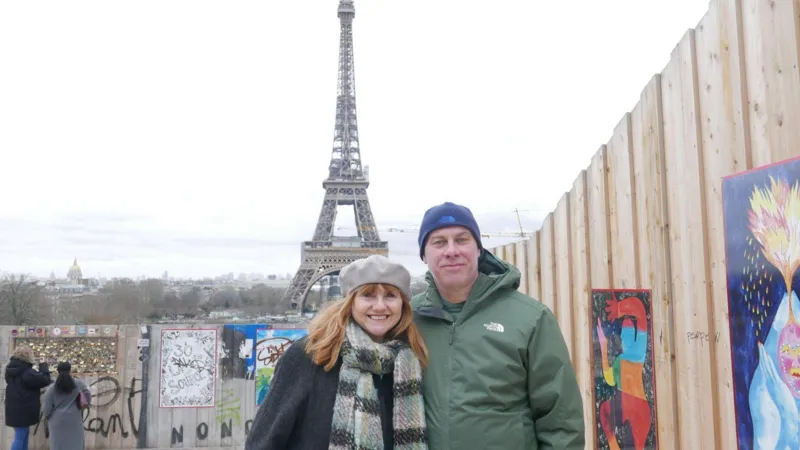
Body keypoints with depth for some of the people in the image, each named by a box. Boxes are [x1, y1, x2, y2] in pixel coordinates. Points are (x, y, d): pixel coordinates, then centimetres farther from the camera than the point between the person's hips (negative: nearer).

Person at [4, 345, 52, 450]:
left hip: (14, 408, 9)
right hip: (23, 409, -9)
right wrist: (44, 367, -5)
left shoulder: (11, 370, 5)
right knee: (20, 436, -3)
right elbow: (45, 380, -18)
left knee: (24, 434, 20)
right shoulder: (27, 373, -22)